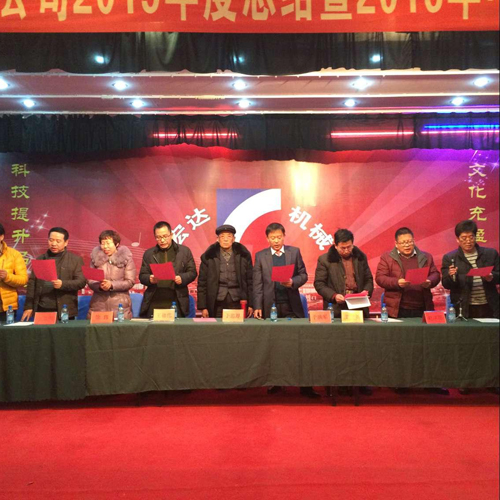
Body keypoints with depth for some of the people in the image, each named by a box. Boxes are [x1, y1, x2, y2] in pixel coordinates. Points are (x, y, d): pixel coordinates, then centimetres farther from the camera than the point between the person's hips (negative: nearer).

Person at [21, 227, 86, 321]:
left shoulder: (76, 260, 3)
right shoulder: (40, 259, 13)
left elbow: (81, 282, -4)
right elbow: (32, 283, 10)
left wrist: (62, 284, -19)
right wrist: (28, 307, 4)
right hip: (41, 310, 3)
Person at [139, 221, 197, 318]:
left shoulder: (184, 251, 9)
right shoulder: (148, 254, 13)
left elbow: (192, 272, 8)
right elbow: (142, 276, 11)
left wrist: (182, 278, -12)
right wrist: (149, 279, -11)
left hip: (176, 301, -1)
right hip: (154, 302, 1)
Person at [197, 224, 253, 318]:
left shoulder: (244, 255, 5)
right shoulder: (209, 257, 3)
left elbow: (250, 281, 6)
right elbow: (202, 283, 4)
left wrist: (250, 305, 2)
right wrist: (203, 307, -1)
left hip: (238, 303, 1)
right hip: (217, 304, 0)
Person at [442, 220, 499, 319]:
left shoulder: (491, 253, 7)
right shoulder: (449, 258, 0)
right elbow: (446, 285, -2)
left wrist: (492, 277, -13)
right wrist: (451, 276, -23)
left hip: (489, 308, 2)